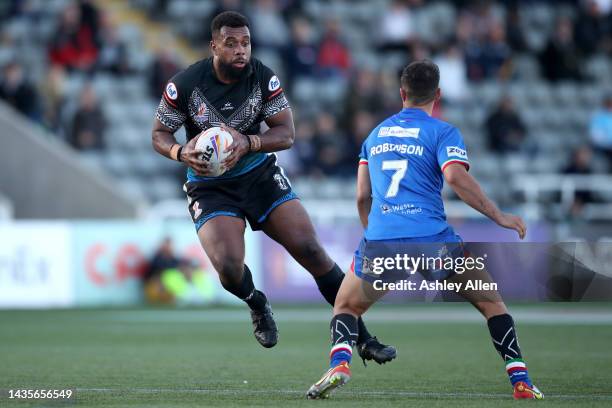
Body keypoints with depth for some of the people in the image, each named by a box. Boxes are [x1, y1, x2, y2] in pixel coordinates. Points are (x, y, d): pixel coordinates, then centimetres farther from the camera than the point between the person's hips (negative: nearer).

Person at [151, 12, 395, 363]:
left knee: (311, 250, -9)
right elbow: (159, 134, -3)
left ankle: (362, 337, 2)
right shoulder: (185, 85, -14)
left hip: (260, 173, 2)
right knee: (229, 268, -24)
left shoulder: (263, 78, -10)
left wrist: (248, 142, -28)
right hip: (210, 186, -2)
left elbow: (287, 134, -9)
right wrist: (181, 152, -25)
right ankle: (257, 304, 14)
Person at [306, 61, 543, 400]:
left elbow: (362, 196, 21)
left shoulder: (376, 134, 22)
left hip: (379, 243, 3)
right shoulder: (443, 132, 6)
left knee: (346, 306, 24)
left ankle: (339, 364, -6)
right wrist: (499, 216, -5)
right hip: (432, 240, -3)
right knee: (491, 301, 15)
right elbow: (456, 177, -11)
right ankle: (521, 382, 3)